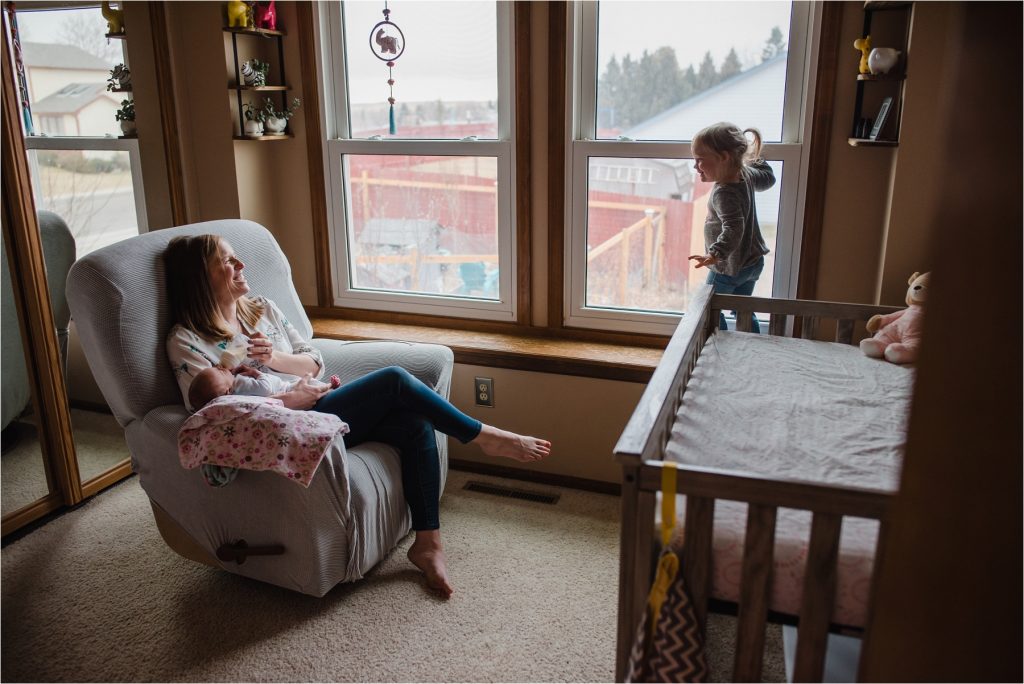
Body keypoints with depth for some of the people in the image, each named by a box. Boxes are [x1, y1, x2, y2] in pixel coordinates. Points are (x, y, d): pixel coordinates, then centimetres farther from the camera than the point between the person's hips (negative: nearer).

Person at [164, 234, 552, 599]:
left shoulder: (262, 309, 18)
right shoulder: (186, 341, -1)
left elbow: (314, 360, 17)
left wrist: (277, 358, -6)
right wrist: (290, 399, -14)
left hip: (314, 403, 7)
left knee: (415, 423, -20)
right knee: (395, 380, -23)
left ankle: (427, 542, -15)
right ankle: (485, 437, -5)